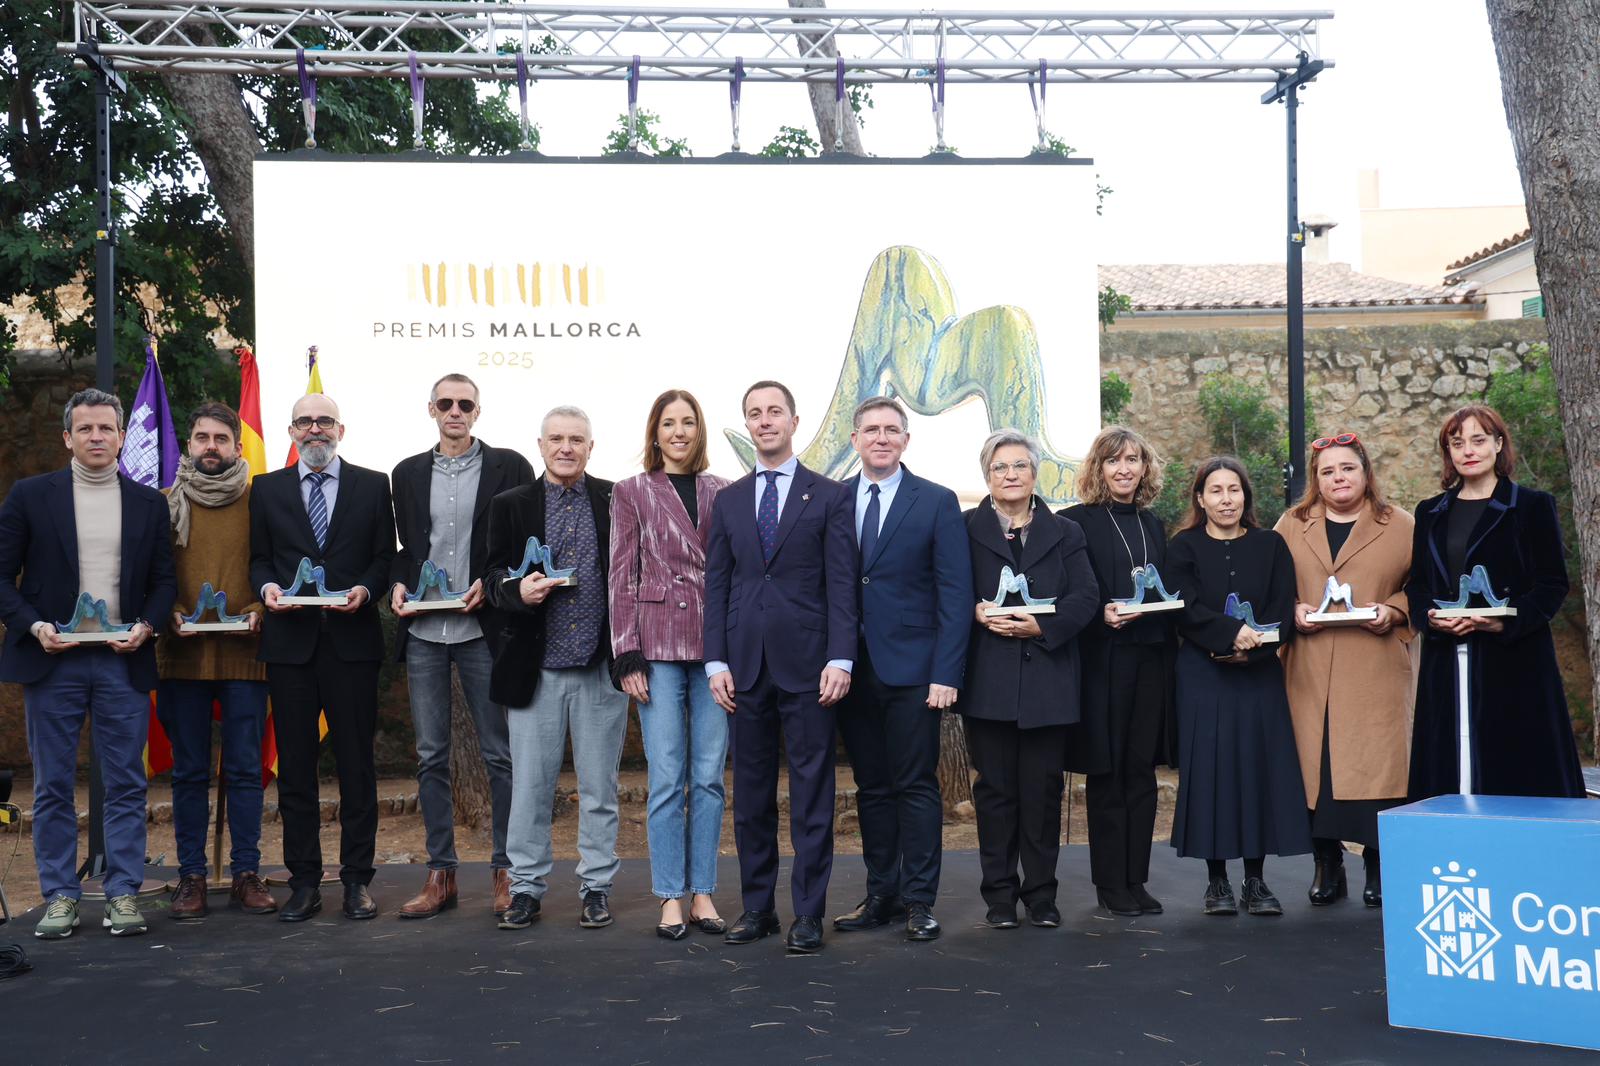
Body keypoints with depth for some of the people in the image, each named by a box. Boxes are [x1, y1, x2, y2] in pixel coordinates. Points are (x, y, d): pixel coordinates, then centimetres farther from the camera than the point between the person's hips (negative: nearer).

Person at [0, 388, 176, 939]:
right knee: (53, 787, 4)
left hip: (124, 661, 1)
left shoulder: (149, 503, 10)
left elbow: (164, 581, 11)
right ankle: (60, 897, 13)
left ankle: (123, 894, 10)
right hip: (52, 662, -1)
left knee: (126, 786, 2)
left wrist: (146, 626, -7)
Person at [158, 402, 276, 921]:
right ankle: (191, 875, 12)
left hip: (244, 652, -1)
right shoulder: (166, 503, 8)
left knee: (245, 769, 2)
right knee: (189, 771, 6)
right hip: (182, 655, 1)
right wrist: (169, 615, -8)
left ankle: (246, 873, 9)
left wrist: (259, 611, -11)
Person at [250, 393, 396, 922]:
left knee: (356, 764, 2)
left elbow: (385, 556, 6)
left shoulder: (373, 485, 8)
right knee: (295, 765, 4)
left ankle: (357, 880, 9)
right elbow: (259, 557, 12)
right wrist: (267, 586, -9)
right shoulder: (267, 488, 12)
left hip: (351, 638, -1)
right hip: (290, 640, 1)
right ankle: (304, 881, 12)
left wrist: (365, 590, -12)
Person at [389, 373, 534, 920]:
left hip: (482, 629, -3)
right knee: (431, 756, 7)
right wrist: (398, 585, -1)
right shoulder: (407, 473, 13)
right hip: (423, 630, 3)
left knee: (500, 754, 2)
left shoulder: (509, 467, 2)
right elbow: (403, 547, 18)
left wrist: (490, 584, -12)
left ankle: (505, 870, 10)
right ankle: (440, 873, 14)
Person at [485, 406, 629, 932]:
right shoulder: (511, 505, 6)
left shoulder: (617, 501, 4)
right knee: (530, 784, 5)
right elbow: (496, 578, 6)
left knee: (599, 785, 7)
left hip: (601, 668, 0)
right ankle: (527, 885, 17)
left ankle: (597, 885, 18)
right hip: (535, 669, 1)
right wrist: (518, 591, -16)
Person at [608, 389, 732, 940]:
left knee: (710, 776, 4)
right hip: (659, 646, -2)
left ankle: (702, 893, 14)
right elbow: (622, 578, 2)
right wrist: (627, 656, -5)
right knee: (667, 778, -1)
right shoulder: (632, 492, 5)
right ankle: (670, 898, 7)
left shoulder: (723, 492, 10)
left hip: (714, 646, 2)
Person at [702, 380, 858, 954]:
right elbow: (717, 584, 10)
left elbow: (841, 583, -2)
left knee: (811, 792, 1)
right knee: (751, 792, 9)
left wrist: (840, 659, -11)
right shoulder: (728, 500, 13)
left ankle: (808, 912, 8)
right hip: (746, 664, 3)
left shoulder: (830, 497, 3)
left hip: (806, 664, -3)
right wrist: (717, 661, 1)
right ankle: (757, 905, 19)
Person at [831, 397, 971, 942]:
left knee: (916, 786, 1)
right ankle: (881, 894, 19)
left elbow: (954, 593, -4)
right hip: (853, 668, 3)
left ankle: (919, 900, 8)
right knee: (871, 787, 10)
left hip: (911, 669, -3)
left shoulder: (937, 502, 0)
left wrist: (946, 673, -12)